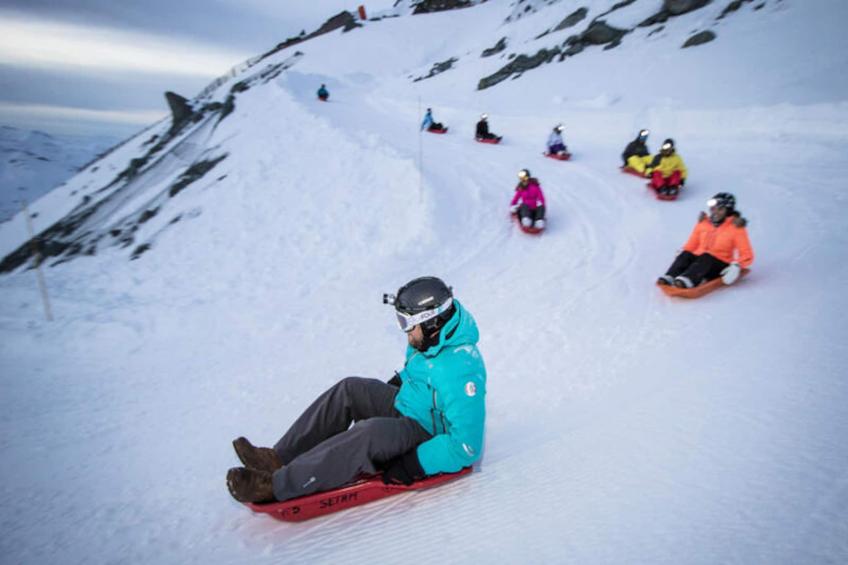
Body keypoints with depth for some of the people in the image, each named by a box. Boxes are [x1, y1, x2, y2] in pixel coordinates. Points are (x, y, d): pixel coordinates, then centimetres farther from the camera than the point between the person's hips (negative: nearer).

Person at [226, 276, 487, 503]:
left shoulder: (462, 368, -33)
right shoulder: (431, 339, -5)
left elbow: (467, 445, -31)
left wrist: (412, 467, -30)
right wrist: (386, 392, 7)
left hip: (431, 436, -9)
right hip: (409, 408, 9)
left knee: (369, 432, -34)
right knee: (350, 388, -8)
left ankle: (277, 486, -24)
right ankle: (280, 457, -6)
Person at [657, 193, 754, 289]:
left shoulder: (735, 227, 0)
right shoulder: (703, 222, 11)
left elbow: (747, 255, -3)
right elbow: (691, 245, 15)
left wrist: (736, 266, -23)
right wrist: (680, 258, -4)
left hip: (720, 266, -3)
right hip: (699, 260, 3)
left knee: (706, 258, -35)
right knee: (686, 254, -27)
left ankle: (687, 280, -61)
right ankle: (669, 277, -51)